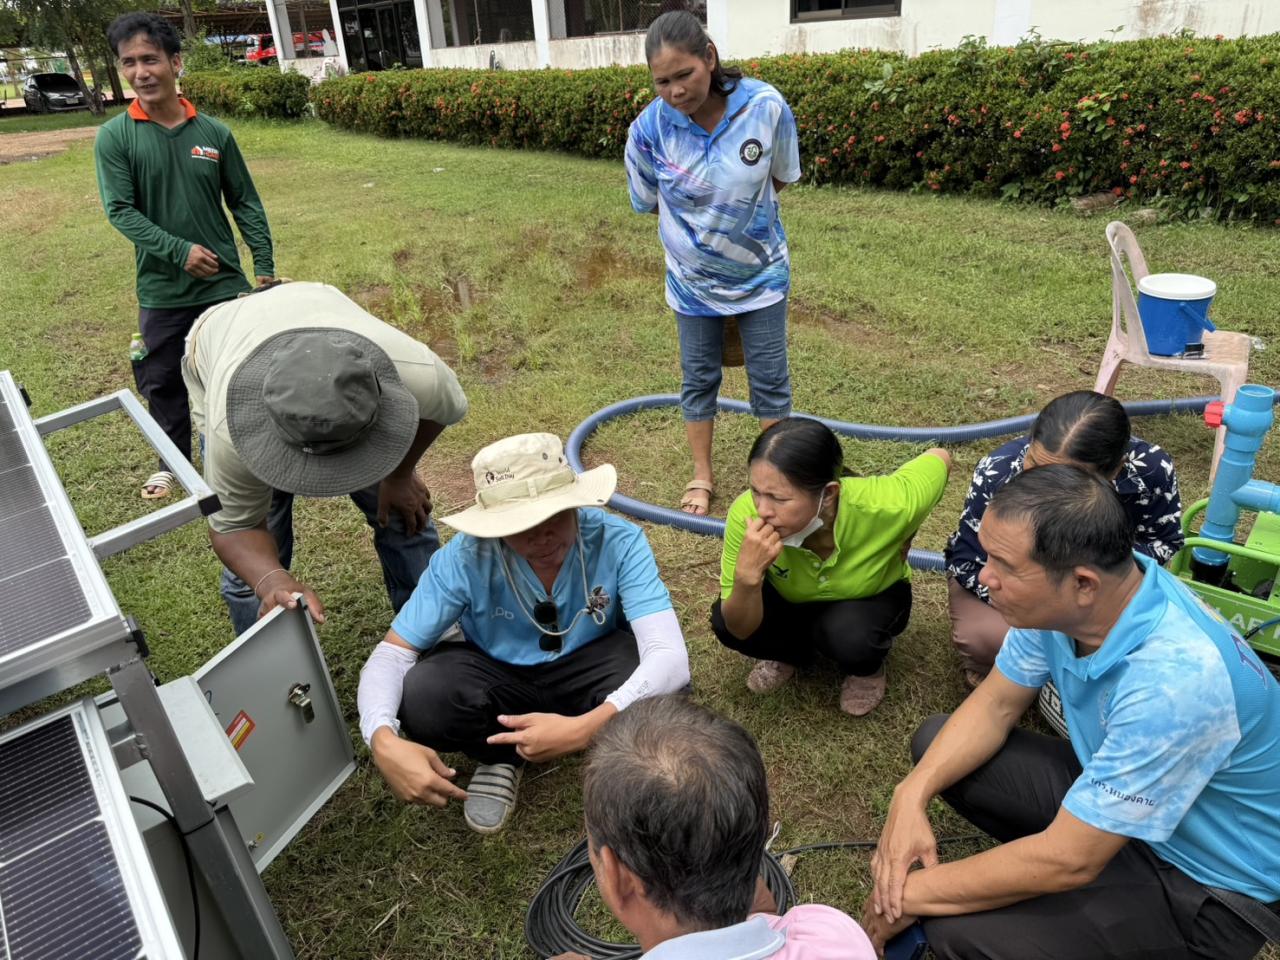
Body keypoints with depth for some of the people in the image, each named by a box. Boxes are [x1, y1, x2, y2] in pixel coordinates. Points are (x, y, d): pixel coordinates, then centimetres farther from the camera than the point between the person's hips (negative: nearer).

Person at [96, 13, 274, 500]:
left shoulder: (213, 132, -1)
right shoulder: (113, 137, -4)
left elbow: (246, 203, 4)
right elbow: (120, 210, -9)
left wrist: (264, 267, -1)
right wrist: (179, 250, -20)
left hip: (225, 283, 0)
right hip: (160, 290, 0)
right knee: (162, 381, 12)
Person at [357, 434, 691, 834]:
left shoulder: (619, 541, -28)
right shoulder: (464, 557, -26)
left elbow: (670, 655, -36)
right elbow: (393, 651, -21)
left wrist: (586, 727, -53)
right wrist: (384, 742, -42)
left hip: (588, 665, -1)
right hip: (498, 673, 1)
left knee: (665, 694, -34)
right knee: (419, 700, -30)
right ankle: (504, 756, 2)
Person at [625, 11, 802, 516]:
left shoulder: (766, 106, -23)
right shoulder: (649, 129, -22)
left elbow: (780, 178, -5)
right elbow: (649, 203, -5)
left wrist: (739, 214, -6)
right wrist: (702, 222, -5)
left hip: (762, 272, 0)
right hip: (693, 278, 0)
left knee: (769, 379, 9)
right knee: (698, 379, 13)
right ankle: (702, 476, 33)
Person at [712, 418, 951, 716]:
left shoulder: (881, 505, -39)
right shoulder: (745, 514, -35)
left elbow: (940, 458, -15)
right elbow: (740, 630, -28)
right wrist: (747, 577, -48)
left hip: (873, 596, -1)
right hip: (793, 600, 2)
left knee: (850, 636, -33)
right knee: (723, 621, -23)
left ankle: (867, 668, 4)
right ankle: (794, 653, 8)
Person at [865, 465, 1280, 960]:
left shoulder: (1173, 681, -38)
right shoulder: (1060, 597, -16)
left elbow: (1069, 861, -31)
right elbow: (995, 705, -2)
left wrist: (914, 893, -20)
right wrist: (911, 795, -17)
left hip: (1210, 885, -6)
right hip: (1113, 795, 7)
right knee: (934, 744, 0)